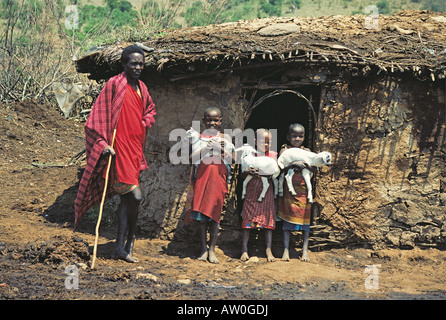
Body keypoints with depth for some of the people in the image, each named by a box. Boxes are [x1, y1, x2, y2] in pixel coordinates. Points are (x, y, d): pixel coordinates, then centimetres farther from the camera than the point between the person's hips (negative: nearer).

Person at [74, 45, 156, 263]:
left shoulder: (141, 87, 12)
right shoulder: (114, 84, -10)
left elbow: (150, 109, 30)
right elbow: (100, 115, -11)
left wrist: (145, 123, 10)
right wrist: (103, 143, -17)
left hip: (135, 149, 8)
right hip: (120, 149, -8)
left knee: (126, 198, 10)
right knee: (134, 196, -13)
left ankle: (120, 247, 17)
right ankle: (130, 241, 9)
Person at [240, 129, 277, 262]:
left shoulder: (273, 155, 5)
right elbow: (242, 174, 1)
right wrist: (248, 172, -20)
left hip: (267, 191, 1)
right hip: (251, 191, -1)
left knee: (268, 220, 2)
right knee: (247, 220, 0)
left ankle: (268, 250, 8)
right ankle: (244, 250, 7)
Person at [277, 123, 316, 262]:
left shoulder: (306, 151, 7)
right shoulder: (285, 149, 3)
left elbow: (315, 170, 0)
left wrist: (305, 164, -19)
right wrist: (293, 164, -24)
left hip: (304, 190, 2)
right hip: (288, 190, -1)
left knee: (305, 219, 2)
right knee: (287, 219, 2)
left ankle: (305, 250, 8)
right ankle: (286, 250, 6)